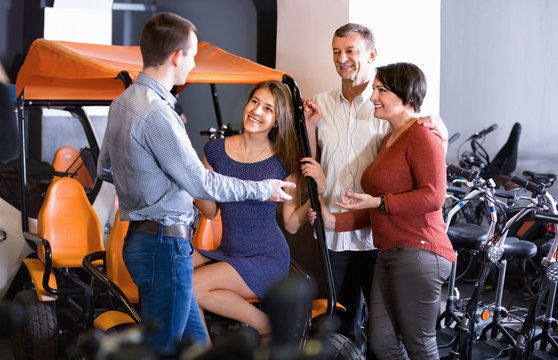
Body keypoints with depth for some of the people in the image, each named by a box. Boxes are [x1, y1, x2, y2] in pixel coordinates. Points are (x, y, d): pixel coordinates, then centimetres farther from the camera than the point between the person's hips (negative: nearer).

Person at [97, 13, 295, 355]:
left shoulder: (123, 102, 10)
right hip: (166, 244, -10)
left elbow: (105, 168, 20)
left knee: (194, 340, 17)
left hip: (139, 238, 10)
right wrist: (263, 189, -6)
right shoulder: (157, 112, -21)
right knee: (162, 348, 1)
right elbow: (202, 185, -18)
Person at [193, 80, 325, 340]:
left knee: (191, 287, -24)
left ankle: (267, 326, -7)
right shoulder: (216, 150, 4)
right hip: (227, 253, 5)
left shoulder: (283, 161, -4)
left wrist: (318, 192, -16)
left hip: (267, 260, -5)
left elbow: (292, 223, -1)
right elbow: (211, 211, 11)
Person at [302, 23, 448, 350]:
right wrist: (309, 124, -2)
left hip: (377, 236, -4)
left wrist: (440, 136, -22)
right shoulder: (321, 105, 10)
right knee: (341, 324, 14)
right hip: (333, 234, 4)